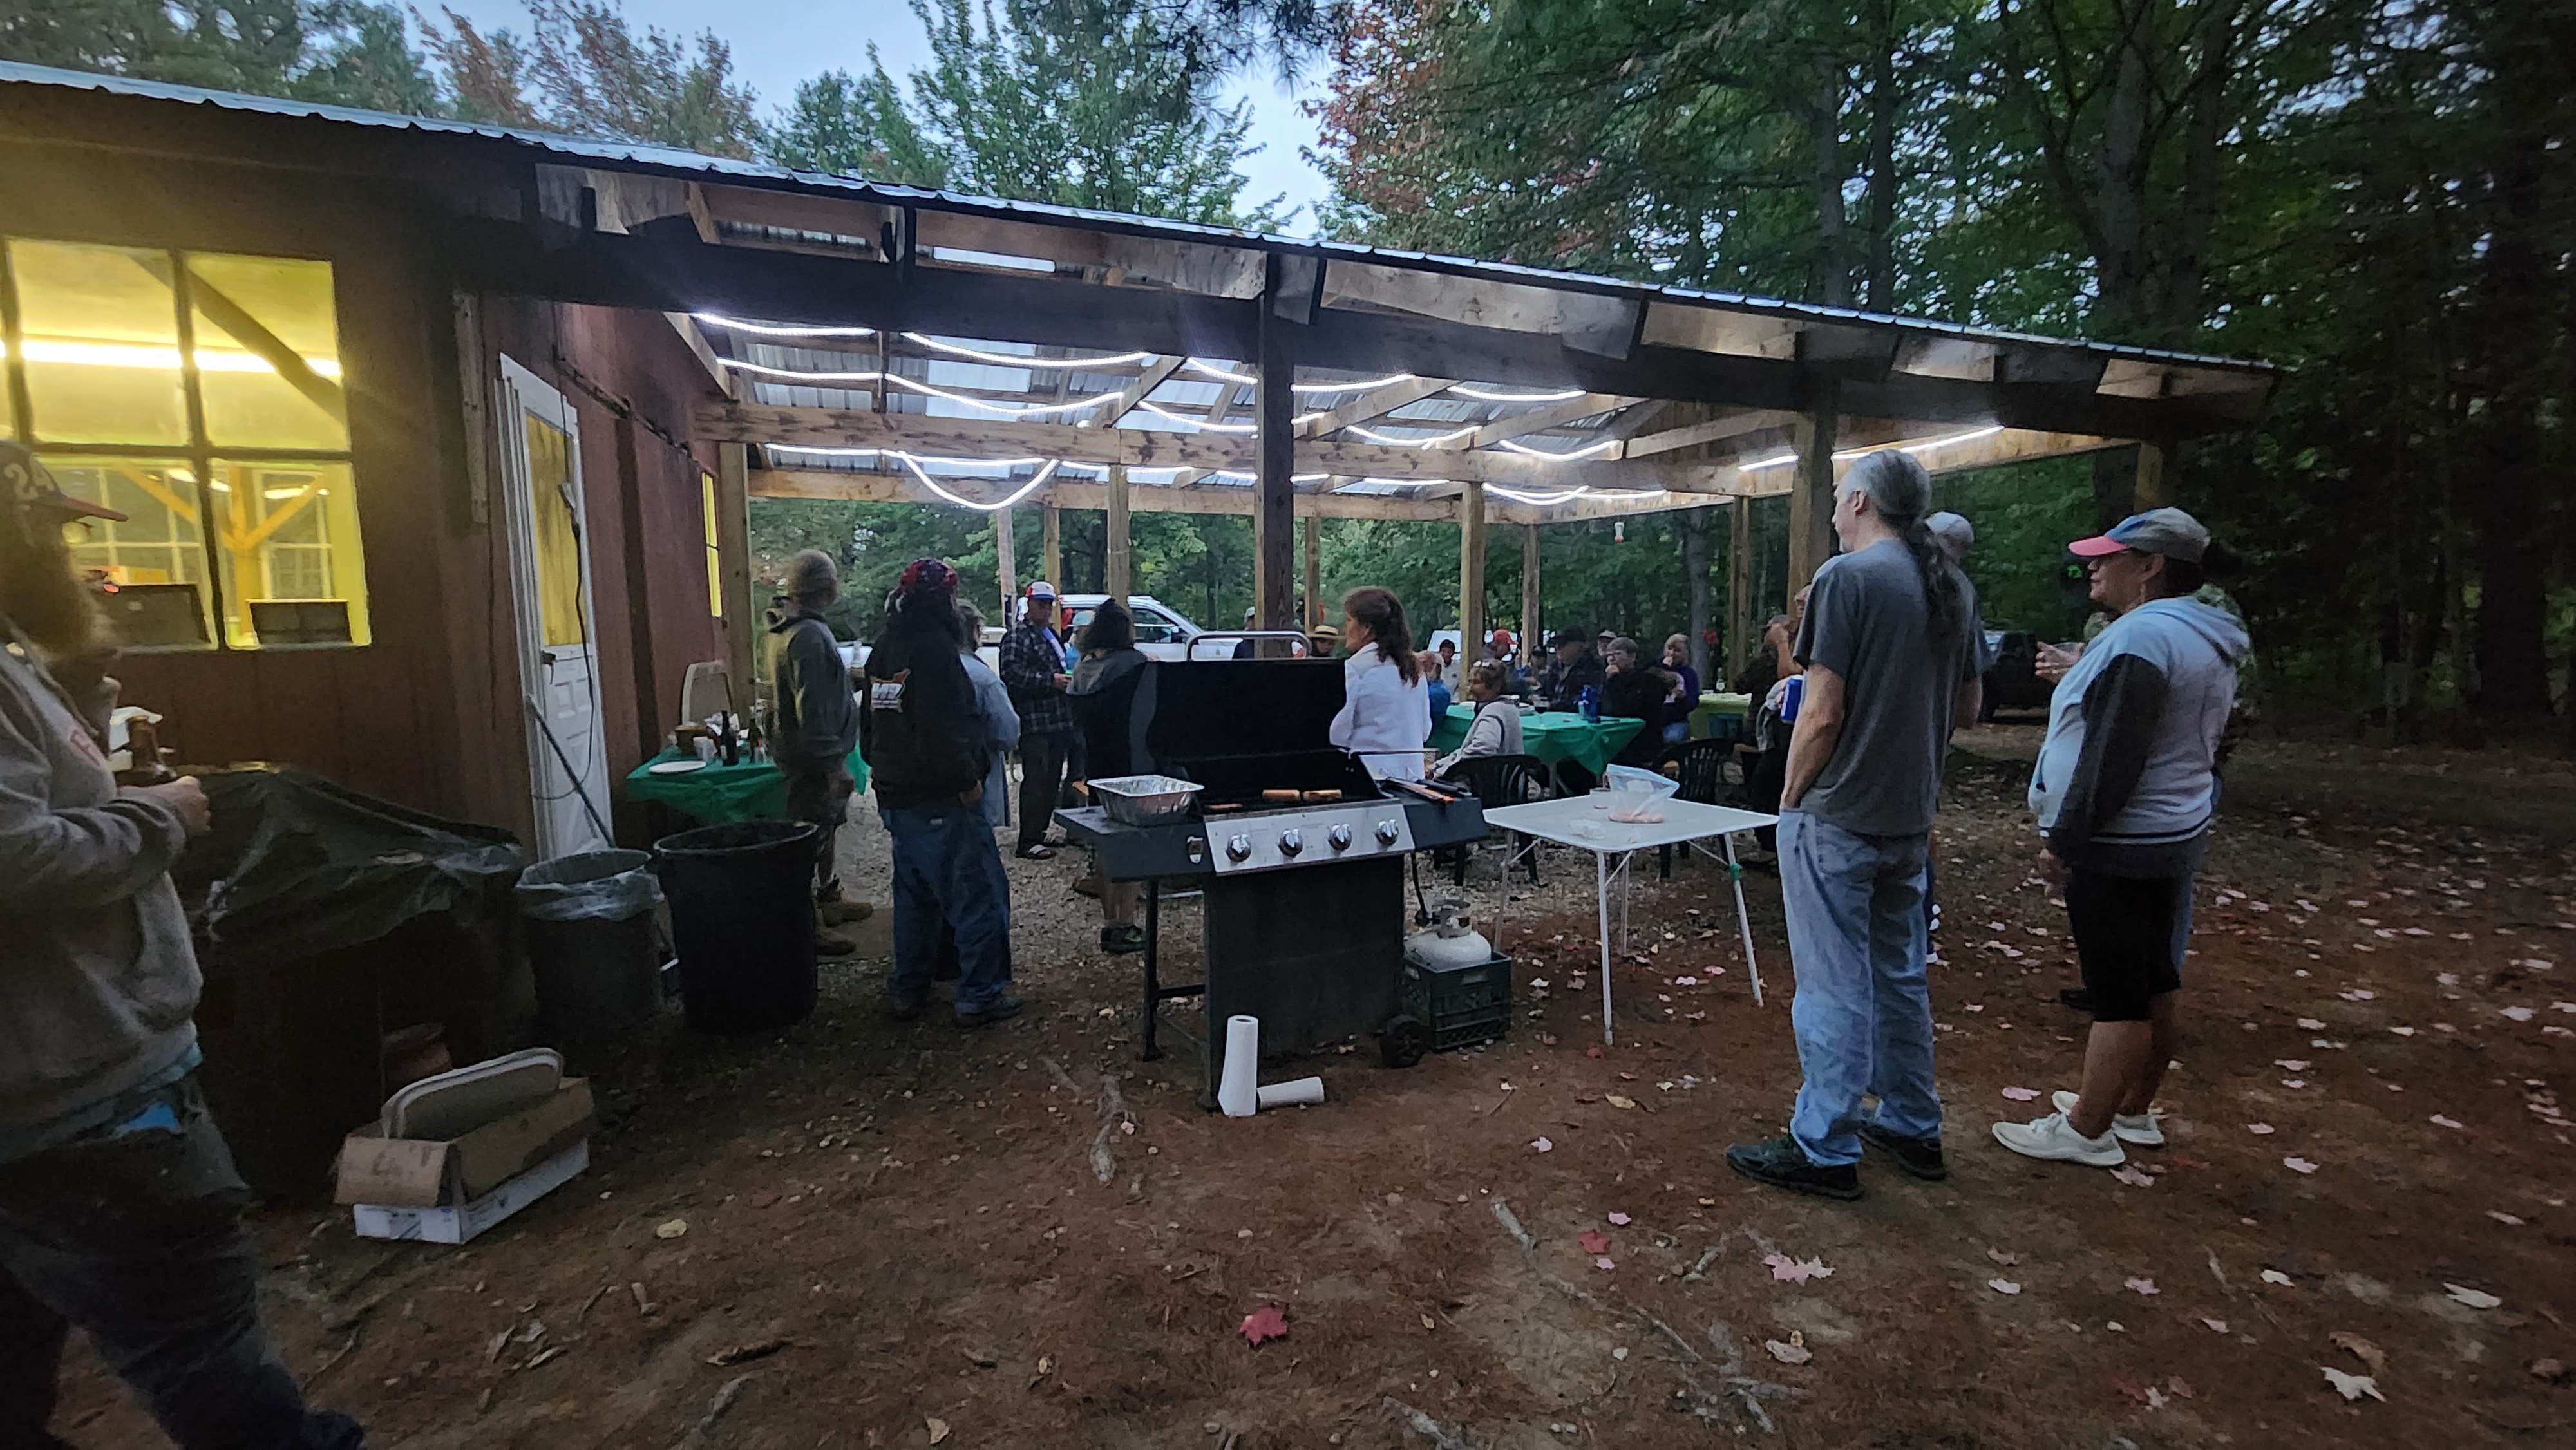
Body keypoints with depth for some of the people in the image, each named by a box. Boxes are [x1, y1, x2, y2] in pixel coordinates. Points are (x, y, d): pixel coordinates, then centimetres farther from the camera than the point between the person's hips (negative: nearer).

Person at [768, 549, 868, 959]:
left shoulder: (792, 627, 11)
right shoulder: (809, 635, -23)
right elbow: (813, 710, -27)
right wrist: (833, 765, -24)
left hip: (808, 754, 11)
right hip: (813, 756, -11)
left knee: (826, 828, 22)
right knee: (813, 836, -3)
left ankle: (828, 899, 37)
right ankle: (807, 925, 6)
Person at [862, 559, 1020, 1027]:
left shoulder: (884, 647, 14)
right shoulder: (934, 647, -16)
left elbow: (870, 723, 22)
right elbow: (942, 729, -26)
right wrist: (968, 778, -17)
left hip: (895, 797, 10)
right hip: (940, 799, -10)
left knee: (914, 896, 20)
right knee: (980, 897, 0)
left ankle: (907, 991, 28)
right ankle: (980, 996, 5)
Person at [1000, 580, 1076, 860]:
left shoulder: (1051, 634, 23)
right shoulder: (1017, 636, -7)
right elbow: (1013, 674, -21)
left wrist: (1068, 680, 18)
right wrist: (1050, 680, -23)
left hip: (1058, 720, 9)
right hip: (1034, 722, -9)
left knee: (1052, 781, 13)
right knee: (1035, 781, -10)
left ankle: (1039, 833, 23)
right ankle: (1028, 842, -6)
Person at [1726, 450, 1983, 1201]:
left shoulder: (1848, 576, -14)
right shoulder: (1954, 585, 10)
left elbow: (1823, 711, -19)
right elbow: (1966, 708, 16)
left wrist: (1790, 797, -8)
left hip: (1838, 818, -8)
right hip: (1910, 816, 8)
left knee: (1834, 988, 1)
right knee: (1900, 976, 20)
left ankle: (1824, 1150, 13)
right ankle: (1912, 1128, 33)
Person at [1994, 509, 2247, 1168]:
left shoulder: (2142, 636, -19)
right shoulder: (2203, 638, 15)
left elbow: (2111, 760, -23)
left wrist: (2064, 841, -17)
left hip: (2121, 848, -11)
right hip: (2172, 836, 11)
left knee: (2119, 997, -2)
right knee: (2152, 988, 18)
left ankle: (2086, 1132, 8)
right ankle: (2133, 1112, 31)